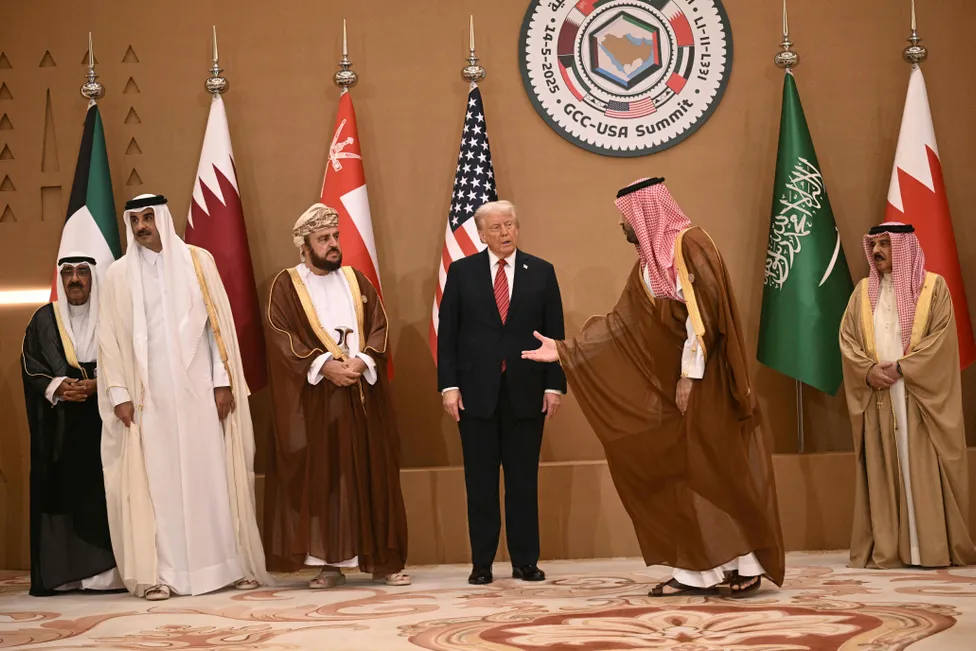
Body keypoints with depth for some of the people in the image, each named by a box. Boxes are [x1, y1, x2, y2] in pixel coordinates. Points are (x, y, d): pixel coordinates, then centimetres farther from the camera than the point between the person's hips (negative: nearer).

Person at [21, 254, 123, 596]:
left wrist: (97, 386, -15)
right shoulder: (44, 320, 10)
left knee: (101, 495, -7)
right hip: (58, 429, 1)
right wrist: (57, 387, -12)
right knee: (59, 493, -3)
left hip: (101, 424, -1)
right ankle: (58, 574, -1)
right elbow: (31, 368, 6)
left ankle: (104, 572, -5)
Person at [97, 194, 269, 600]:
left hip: (198, 389, 0)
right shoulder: (119, 274, 6)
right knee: (156, 480, -1)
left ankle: (231, 563, 7)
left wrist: (223, 381, -4)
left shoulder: (197, 261, 5)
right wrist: (119, 394, -3)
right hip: (149, 394, 0)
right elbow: (110, 338, 5)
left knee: (213, 474, 1)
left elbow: (219, 322, 3)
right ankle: (159, 572, 1)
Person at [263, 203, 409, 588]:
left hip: (364, 393, 3)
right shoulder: (286, 286, 3)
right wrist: (324, 365, -18)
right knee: (321, 479, -3)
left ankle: (382, 561, 6)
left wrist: (363, 360, -13)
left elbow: (380, 326, 5)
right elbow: (283, 337, -7)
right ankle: (330, 564, 3)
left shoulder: (356, 281, 14)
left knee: (373, 475, 2)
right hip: (315, 399, -3)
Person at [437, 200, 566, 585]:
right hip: (477, 391, 0)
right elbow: (447, 334, 3)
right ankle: (482, 564, 11)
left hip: (526, 392, 0)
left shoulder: (541, 272, 6)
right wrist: (448, 386, -5)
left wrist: (555, 386, -2)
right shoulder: (462, 272, 5)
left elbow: (555, 333, 5)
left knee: (524, 481, 5)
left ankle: (525, 562, 12)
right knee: (480, 483, 4)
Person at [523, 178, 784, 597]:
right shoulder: (647, 264, 15)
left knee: (718, 470, -6)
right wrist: (563, 350, 14)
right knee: (679, 473, 6)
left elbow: (702, 312, -18)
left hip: (704, 379, -9)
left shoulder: (690, 243, -11)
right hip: (671, 381, 9)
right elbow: (621, 324, 16)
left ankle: (746, 565, 3)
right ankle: (697, 571, 9)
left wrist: (690, 375, -20)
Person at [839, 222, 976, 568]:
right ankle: (886, 550, 2)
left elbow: (942, 337, -7)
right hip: (878, 398, 3)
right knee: (882, 471, 1)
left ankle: (932, 548, -1)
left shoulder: (933, 286, 2)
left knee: (923, 470, -5)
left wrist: (902, 367, -16)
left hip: (920, 396, -3)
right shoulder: (863, 291, 13)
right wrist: (868, 371, -10)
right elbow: (846, 338, 7)